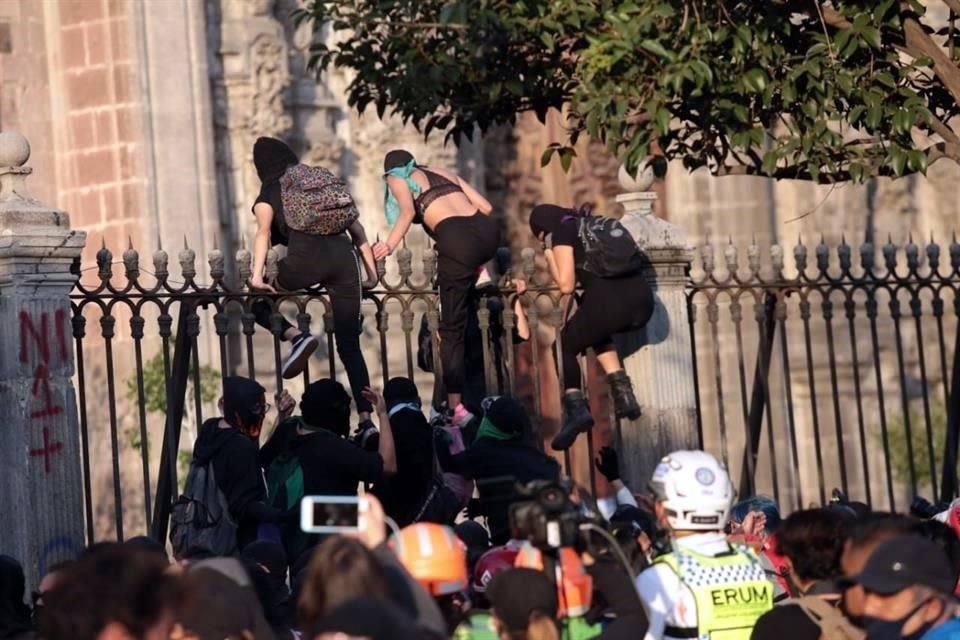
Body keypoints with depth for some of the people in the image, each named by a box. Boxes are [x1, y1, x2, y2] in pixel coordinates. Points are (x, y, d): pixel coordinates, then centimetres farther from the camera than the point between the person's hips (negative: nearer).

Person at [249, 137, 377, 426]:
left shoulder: (269, 195, 17)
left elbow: (264, 233, -1)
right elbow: (356, 229, 24)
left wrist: (257, 276, -10)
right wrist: (371, 270, 24)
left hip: (307, 257, -4)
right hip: (343, 254, 4)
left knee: (257, 298, 21)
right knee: (349, 345, 8)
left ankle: (297, 337, -6)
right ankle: (366, 417, -2)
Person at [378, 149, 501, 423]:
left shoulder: (396, 178, 17)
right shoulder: (443, 172, 32)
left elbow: (407, 211, -5)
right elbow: (485, 206, 26)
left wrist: (390, 244, -17)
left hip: (457, 239, -5)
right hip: (488, 231, 5)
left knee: (452, 328, -1)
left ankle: (456, 406, -8)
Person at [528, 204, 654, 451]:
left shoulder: (561, 231, 10)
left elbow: (566, 285, 6)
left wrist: (550, 256, 20)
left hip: (609, 300, -6)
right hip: (642, 298, 6)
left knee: (567, 343, 19)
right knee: (597, 330, 36)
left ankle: (576, 408, -3)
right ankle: (622, 391, 18)